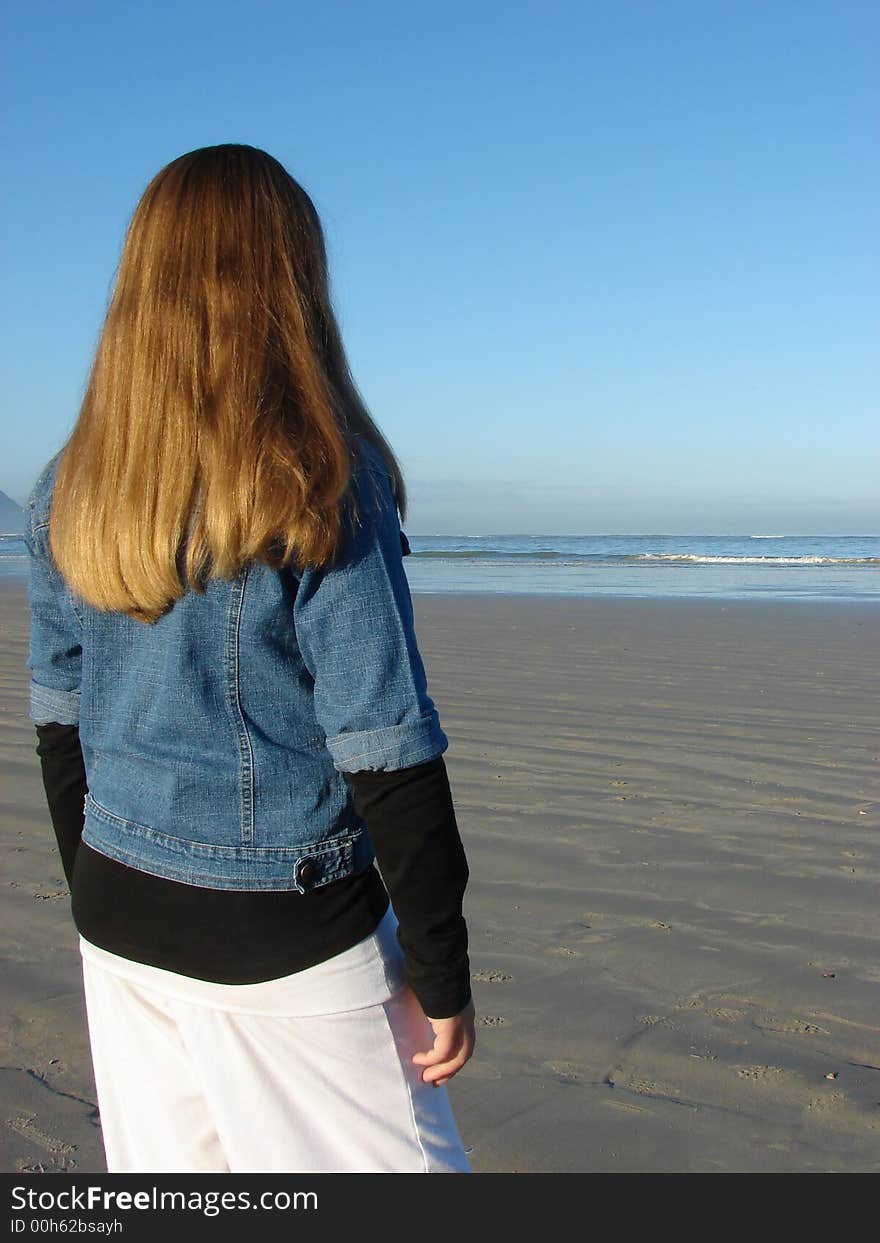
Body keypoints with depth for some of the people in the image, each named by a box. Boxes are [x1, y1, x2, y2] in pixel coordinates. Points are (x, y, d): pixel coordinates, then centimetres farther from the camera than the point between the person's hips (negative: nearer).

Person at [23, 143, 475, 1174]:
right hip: (287, 936, -5)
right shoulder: (325, 483, -15)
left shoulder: (68, 494, 1)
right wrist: (441, 974, -7)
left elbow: (60, 731, 8)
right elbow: (387, 758, -16)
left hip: (121, 924, 6)